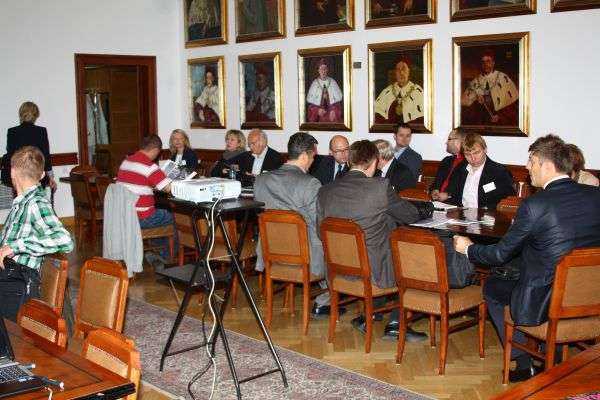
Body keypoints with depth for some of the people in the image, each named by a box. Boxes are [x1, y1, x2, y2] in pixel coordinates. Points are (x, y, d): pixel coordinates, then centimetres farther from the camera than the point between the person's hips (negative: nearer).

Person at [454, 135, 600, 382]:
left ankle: (524, 364, 23)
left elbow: (500, 254, -8)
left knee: (492, 287, 21)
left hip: (542, 304, -6)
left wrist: (468, 248, 10)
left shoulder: (534, 205, -19)